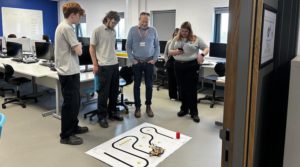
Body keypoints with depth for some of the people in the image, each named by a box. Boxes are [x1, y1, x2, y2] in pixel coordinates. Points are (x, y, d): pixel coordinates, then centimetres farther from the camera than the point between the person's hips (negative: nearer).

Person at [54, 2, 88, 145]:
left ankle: (73, 127, 30)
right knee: (70, 103, -4)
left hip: (68, 70, 10)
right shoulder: (67, 28, -18)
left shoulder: (62, 26, 15)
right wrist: (79, 46, 0)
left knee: (75, 101, 18)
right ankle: (66, 135, 6)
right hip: (69, 71, -10)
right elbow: (78, 51, -19)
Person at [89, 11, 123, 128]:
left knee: (114, 90, 12)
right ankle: (102, 116, 11)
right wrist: (95, 64, -10)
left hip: (115, 64, 7)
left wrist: (114, 60, 16)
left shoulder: (113, 32, 12)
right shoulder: (97, 31, -6)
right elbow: (92, 48, -5)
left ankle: (112, 112, 27)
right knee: (104, 92, 0)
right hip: (104, 66, -7)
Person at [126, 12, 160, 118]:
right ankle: (137, 107, 17)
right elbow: (128, 46, 2)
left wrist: (155, 59, -2)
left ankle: (148, 106, 20)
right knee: (137, 85, 6)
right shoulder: (133, 30, 0)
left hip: (149, 62, 1)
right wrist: (132, 59, -4)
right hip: (137, 62, 0)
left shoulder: (153, 31, 2)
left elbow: (157, 46, 6)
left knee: (149, 85, 6)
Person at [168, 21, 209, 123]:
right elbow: (169, 52, 13)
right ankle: (184, 109, 25)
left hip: (191, 66, -3)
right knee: (182, 89, 11)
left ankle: (194, 112, 8)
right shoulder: (176, 39, 10)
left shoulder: (196, 39, 1)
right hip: (179, 66, 4)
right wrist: (175, 52, -9)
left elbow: (206, 48, 5)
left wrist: (202, 54, -15)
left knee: (192, 89, -1)